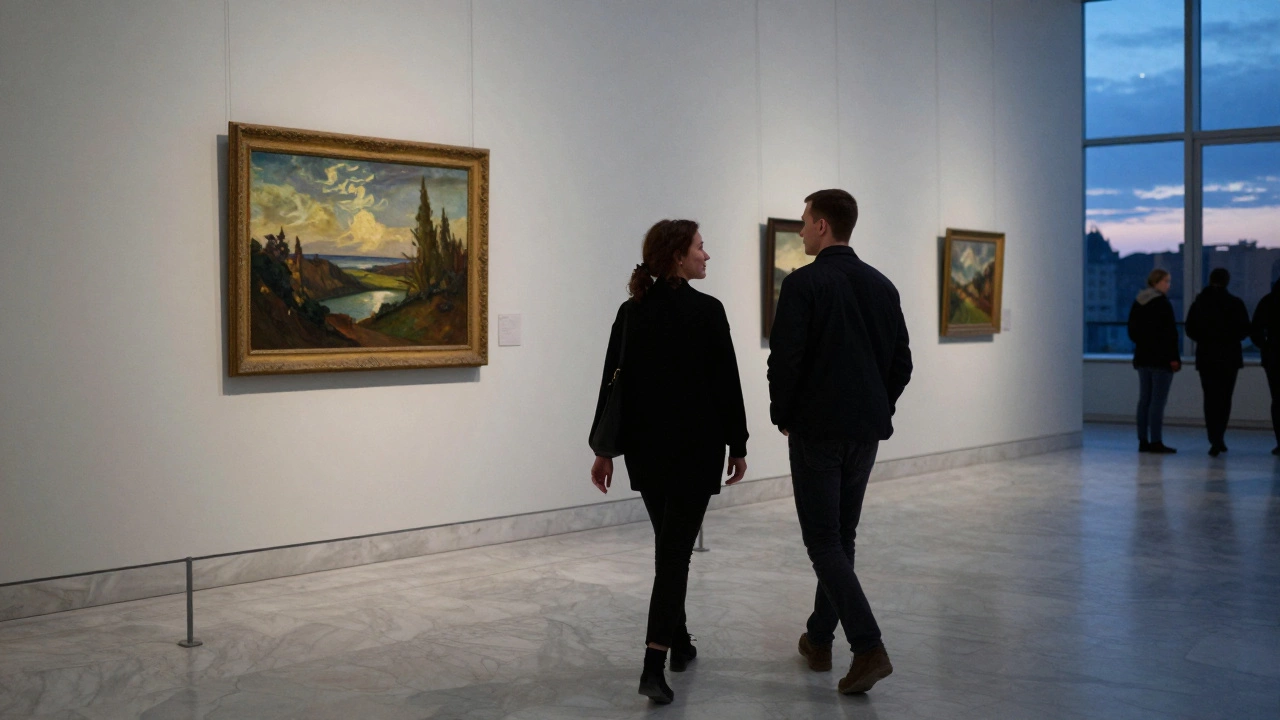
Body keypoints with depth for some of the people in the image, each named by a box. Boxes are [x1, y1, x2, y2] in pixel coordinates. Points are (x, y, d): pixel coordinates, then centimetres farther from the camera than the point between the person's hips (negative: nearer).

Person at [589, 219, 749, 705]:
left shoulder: (630, 312, 4)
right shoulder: (706, 310, -11)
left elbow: (613, 382, 5)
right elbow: (726, 384, -10)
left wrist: (604, 449, 10)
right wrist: (738, 445, 0)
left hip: (644, 446, 6)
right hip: (696, 446, -6)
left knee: (668, 544, 20)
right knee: (676, 550, -5)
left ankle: (679, 642, 30)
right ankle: (654, 665, -14)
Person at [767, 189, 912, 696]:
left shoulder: (804, 283, -12)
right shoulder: (881, 286, 8)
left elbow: (784, 360, -15)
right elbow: (902, 363, 10)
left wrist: (782, 416, -1)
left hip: (816, 429, -7)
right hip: (866, 430, 7)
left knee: (824, 542, -3)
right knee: (841, 537, 17)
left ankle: (869, 648, -15)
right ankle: (819, 639, 27)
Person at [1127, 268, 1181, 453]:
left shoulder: (1138, 303, 10)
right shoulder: (1163, 303, -13)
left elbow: (1132, 331, 14)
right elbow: (1170, 333, -15)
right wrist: (1174, 357, -12)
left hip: (1143, 357, 8)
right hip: (1161, 358, -7)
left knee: (1144, 400, 10)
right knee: (1158, 401, -6)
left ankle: (1143, 440, 11)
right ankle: (1156, 441, -6)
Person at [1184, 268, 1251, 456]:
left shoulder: (1198, 304, -1)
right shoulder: (1235, 303, -6)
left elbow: (1190, 330, 0)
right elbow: (1245, 329, -4)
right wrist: (1229, 339, 13)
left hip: (1206, 356, 1)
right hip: (1230, 357, -1)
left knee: (1210, 398, 3)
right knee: (1225, 398, 12)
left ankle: (1215, 440, -7)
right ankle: (1219, 438, 14)